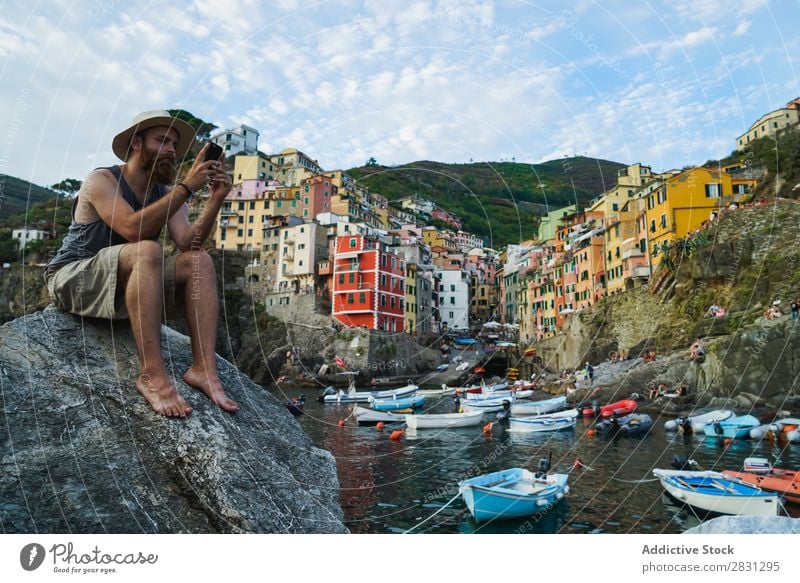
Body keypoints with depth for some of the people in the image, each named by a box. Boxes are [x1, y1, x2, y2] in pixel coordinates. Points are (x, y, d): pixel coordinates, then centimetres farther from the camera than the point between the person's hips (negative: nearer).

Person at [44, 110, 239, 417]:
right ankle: (152, 374, -40)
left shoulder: (168, 194, 6)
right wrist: (187, 187, -31)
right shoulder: (102, 180, -11)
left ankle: (204, 368, -29)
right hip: (73, 279, -6)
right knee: (147, 251, -35)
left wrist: (215, 200, -25)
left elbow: (187, 243, -13)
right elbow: (133, 229, -31)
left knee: (199, 261, -16)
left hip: (127, 284, 6)